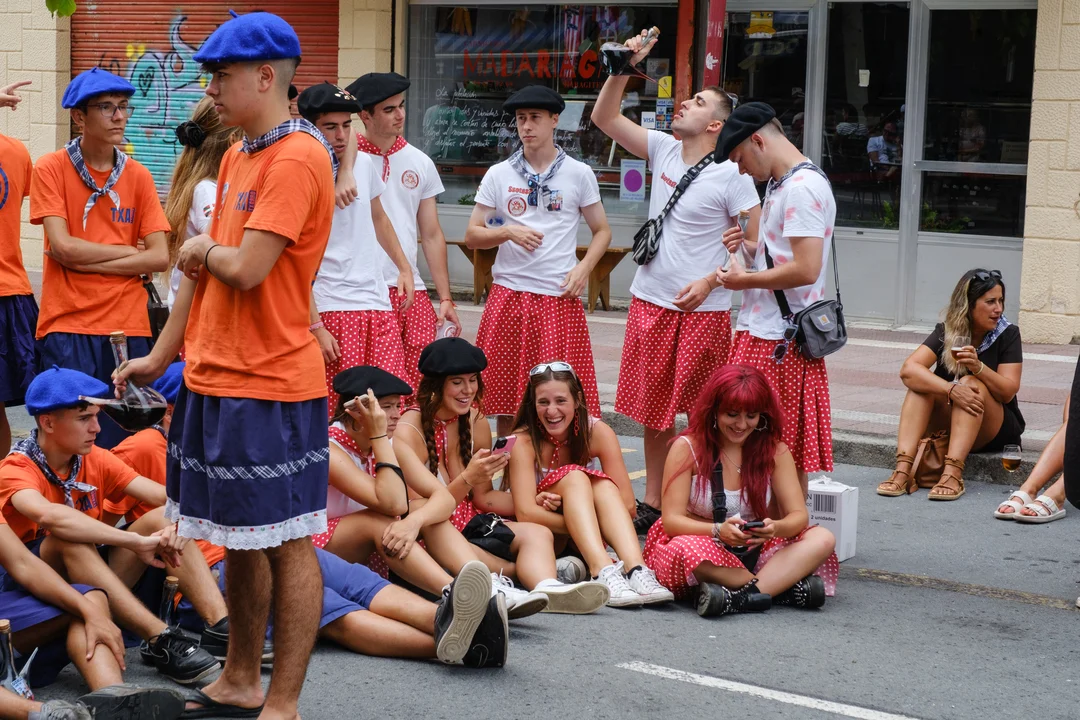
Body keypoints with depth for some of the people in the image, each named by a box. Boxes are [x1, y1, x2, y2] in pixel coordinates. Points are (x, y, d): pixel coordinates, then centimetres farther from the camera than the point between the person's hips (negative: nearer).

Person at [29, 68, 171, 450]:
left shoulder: (138, 176, 7)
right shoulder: (51, 169, -1)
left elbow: (160, 257, 0)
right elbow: (63, 248, -10)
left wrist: (87, 261, -8)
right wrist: (128, 251, -2)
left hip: (128, 327, 3)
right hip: (68, 328, -3)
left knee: (122, 442, 3)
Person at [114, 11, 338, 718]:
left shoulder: (297, 158, -16)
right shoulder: (238, 156, 14)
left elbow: (245, 269, -23)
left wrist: (204, 248, -2)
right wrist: (160, 356, 20)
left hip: (271, 387, -9)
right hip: (214, 379, 9)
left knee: (287, 544, -2)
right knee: (238, 539, 17)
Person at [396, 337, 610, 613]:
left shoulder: (476, 422, 8)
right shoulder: (410, 430, -12)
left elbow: (483, 497, 13)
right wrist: (468, 479, -27)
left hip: (469, 524, 6)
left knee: (538, 533, -25)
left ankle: (546, 586, -57)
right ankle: (543, 574, -30)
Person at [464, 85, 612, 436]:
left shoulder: (578, 174, 6)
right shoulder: (498, 175, 8)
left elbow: (602, 231, 11)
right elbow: (472, 235, 8)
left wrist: (583, 268, -6)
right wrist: (507, 232, -11)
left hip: (560, 298, -1)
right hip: (509, 297, 1)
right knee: (505, 398, 4)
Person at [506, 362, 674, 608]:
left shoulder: (597, 432, -11)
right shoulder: (524, 440, -17)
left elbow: (627, 505, -17)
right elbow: (525, 513, -29)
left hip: (585, 541, 3)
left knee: (602, 484, -27)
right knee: (574, 477, -28)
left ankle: (636, 570, -48)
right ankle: (603, 574, -50)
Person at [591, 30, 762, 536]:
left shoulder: (731, 175, -10)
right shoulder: (664, 150, 6)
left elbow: (756, 241, -10)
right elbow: (604, 118, 8)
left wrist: (710, 281, -17)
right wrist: (625, 68, -4)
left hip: (702, 311, -6)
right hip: (650, 303, 6)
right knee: (654, 410, 12)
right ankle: (651, 504, 21)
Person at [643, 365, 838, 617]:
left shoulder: (774, 451, 4)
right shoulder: (687, 448, -6)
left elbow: (798, 515, -3)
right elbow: (671, 520, -12)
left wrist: (776, 528, -28)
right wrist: (718, 530, -32)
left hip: (756, 551, 4)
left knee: (823, 539, -19)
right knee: (685, 548, -37)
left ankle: (738, 598, -37)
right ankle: (781, 589, -32)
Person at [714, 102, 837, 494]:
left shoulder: (803, 187, -16)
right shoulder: (781, 183, 16)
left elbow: (806, 268, -24)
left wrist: (745, 280, -13)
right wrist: (749, 245, 10)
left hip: (780, 342, -10)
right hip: (762, 333, 10)